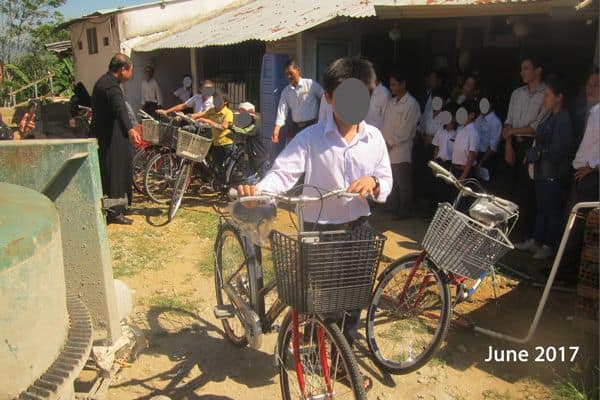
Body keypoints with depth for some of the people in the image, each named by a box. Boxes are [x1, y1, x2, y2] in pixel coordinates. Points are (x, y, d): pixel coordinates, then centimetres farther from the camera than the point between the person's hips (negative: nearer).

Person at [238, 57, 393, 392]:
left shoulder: (374, 137, -1)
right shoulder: (310, 138, -12)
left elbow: (387, 183, 3)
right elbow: (283, 173, -20)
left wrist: (373, 183, -21)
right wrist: (257, 190, -41)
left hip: (358, 228, 4)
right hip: (318, 230, -3)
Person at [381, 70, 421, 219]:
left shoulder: (411, 104, -8)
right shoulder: (391, 102, 15)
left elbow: (405, 130, -13)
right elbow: (385, 124, 13)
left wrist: (391, 143, -10)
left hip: (401, 150, -7)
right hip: (387, 150, 7)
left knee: (403, 184, 2)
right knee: (391, 182, 14)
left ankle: (404, 211, 15)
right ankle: (392, 207, 27)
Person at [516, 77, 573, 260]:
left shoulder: (563, 119, -17)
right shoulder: (551, 118, 11)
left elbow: (556, 152, -20)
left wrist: (533, 154, -10)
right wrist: (532, 154, 2)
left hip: (553, 174, -9)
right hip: (542, 171, 9)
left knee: (552, 209, 3)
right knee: (541, 208, 17)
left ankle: (549, 246, 15)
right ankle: (536, 241, 29)